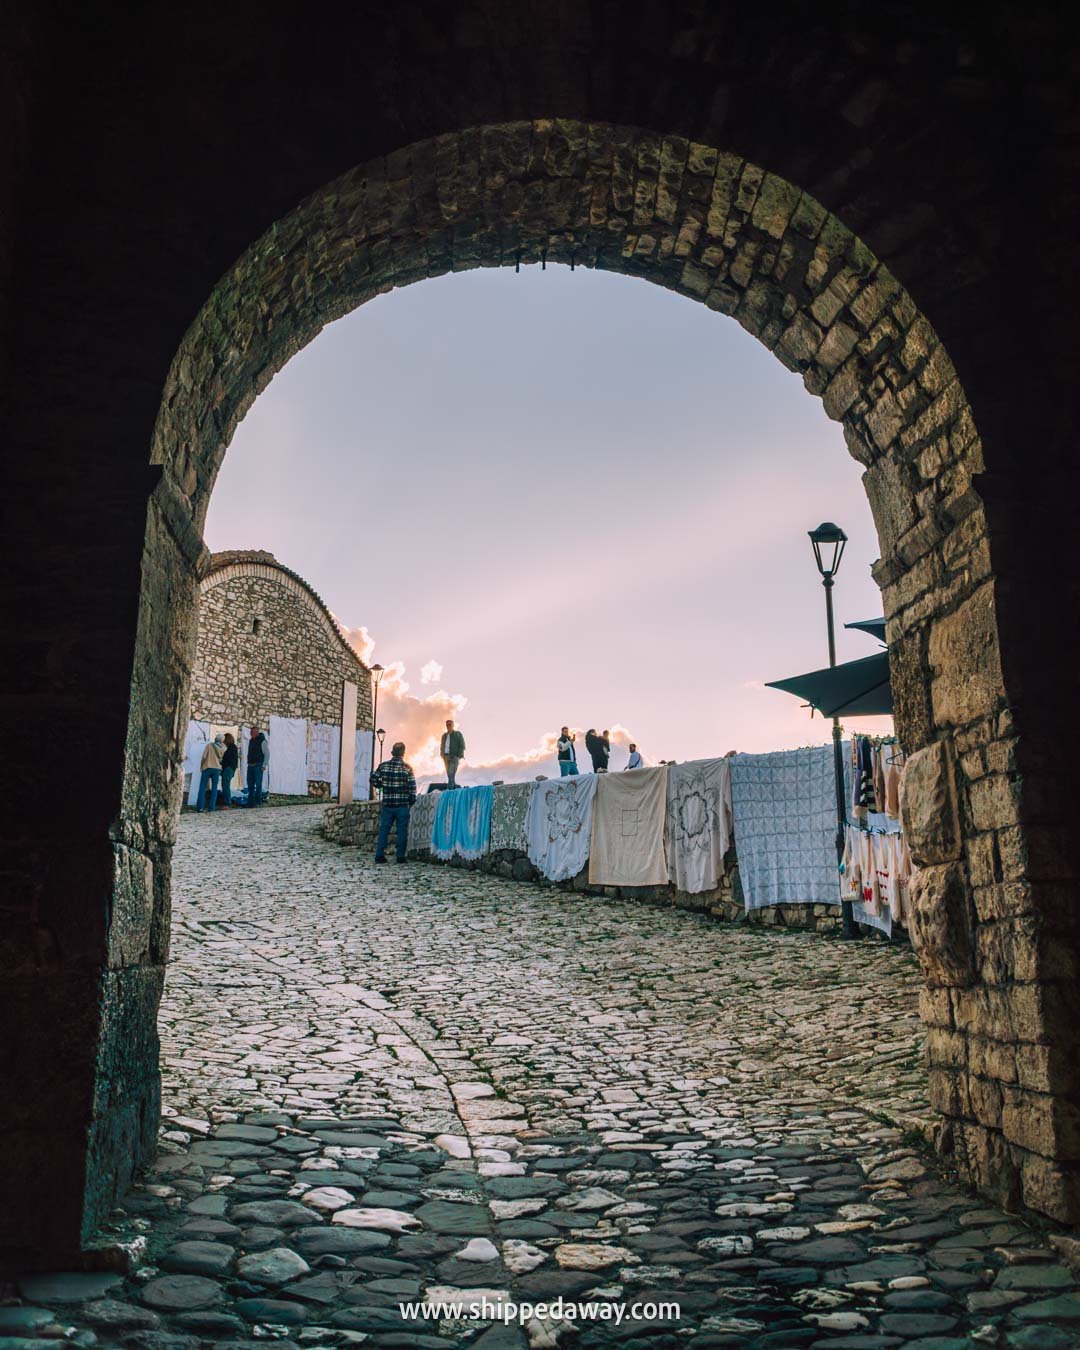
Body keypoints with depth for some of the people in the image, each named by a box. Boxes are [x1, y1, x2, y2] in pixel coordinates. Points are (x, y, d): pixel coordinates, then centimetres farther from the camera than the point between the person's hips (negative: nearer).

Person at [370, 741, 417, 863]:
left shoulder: (383, 765, -1)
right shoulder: (407, 767, -5)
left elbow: (373, 780, -1)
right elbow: (412, 787, -6)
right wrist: (412, 801, 6)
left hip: (387, 804, 2)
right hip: (403, 805, -2)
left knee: (384, 830, 9)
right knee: (402, 831, 5)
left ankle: (379, 855, 7)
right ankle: (400, 856, 5)